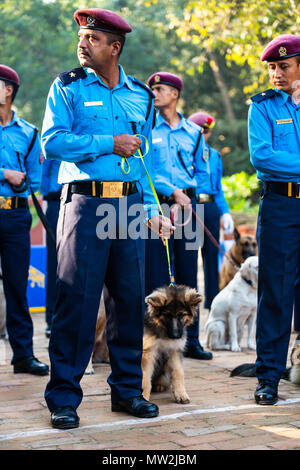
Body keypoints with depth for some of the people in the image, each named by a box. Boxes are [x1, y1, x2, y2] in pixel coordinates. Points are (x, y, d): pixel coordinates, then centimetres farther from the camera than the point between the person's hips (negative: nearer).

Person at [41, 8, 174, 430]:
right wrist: (109, 144, -10)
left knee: (130, 297, 6)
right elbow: (52, 142, -8)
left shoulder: (141, 95, 14)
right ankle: (63, 397, 3)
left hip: (129, 203, 4)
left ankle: (127, 389, 19)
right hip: (85, 202, -4)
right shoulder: (68, 87, 4)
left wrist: (150, 209, 11)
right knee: (76, 299, -5)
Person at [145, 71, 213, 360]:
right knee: (156, 277, -5)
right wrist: (172, 192, -12)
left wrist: (188, 197, 2)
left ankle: (191, 341, 12)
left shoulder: (193, 132, 13)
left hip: (187, 205, 3)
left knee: (188, 275, 5)